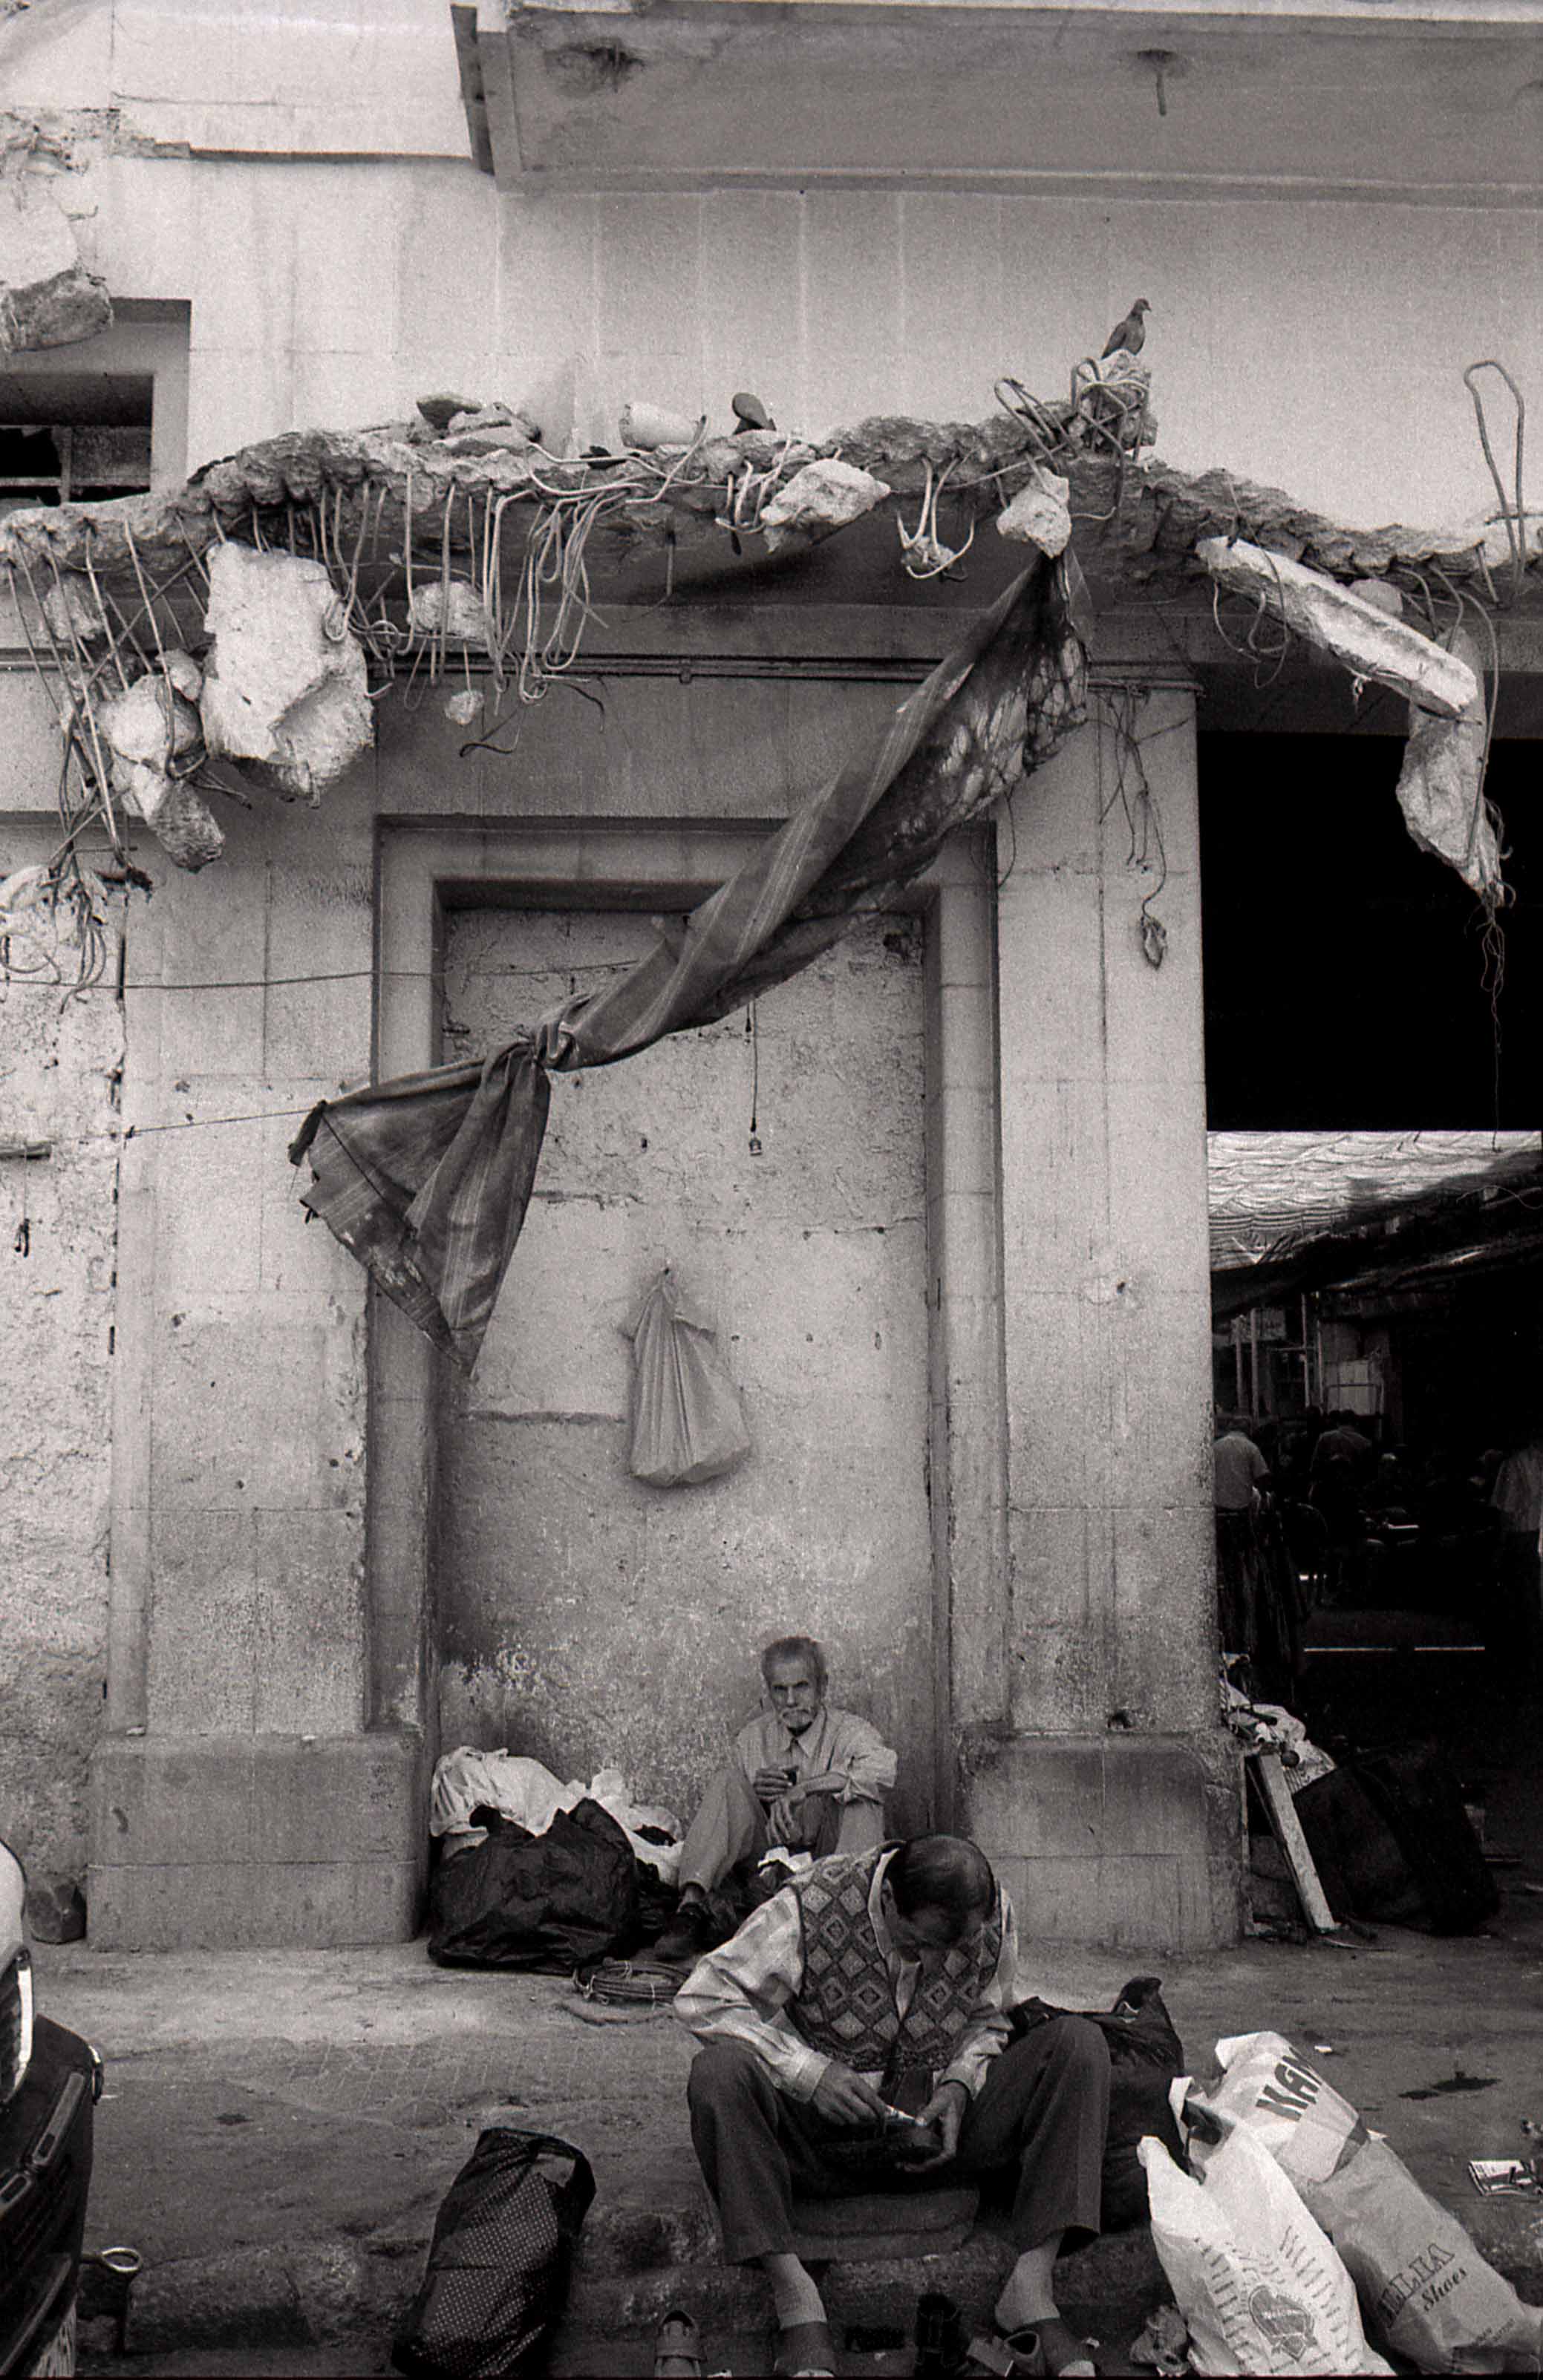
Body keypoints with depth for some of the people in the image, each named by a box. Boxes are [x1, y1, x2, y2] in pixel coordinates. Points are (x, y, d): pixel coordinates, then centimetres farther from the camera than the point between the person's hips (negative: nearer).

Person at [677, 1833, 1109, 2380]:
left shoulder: (994, 1916, -7)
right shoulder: (811, 1908, -18)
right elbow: (701, 1998, -17)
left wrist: (959, 2085, -12)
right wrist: (810, 2070, -25)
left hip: (936, 2129, 3)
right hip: (823, 2136, -3)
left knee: (1079, 2042, -17)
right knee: (719, 2070, -33)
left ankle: (1031, 2288, -23)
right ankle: (794, 2295, -29)